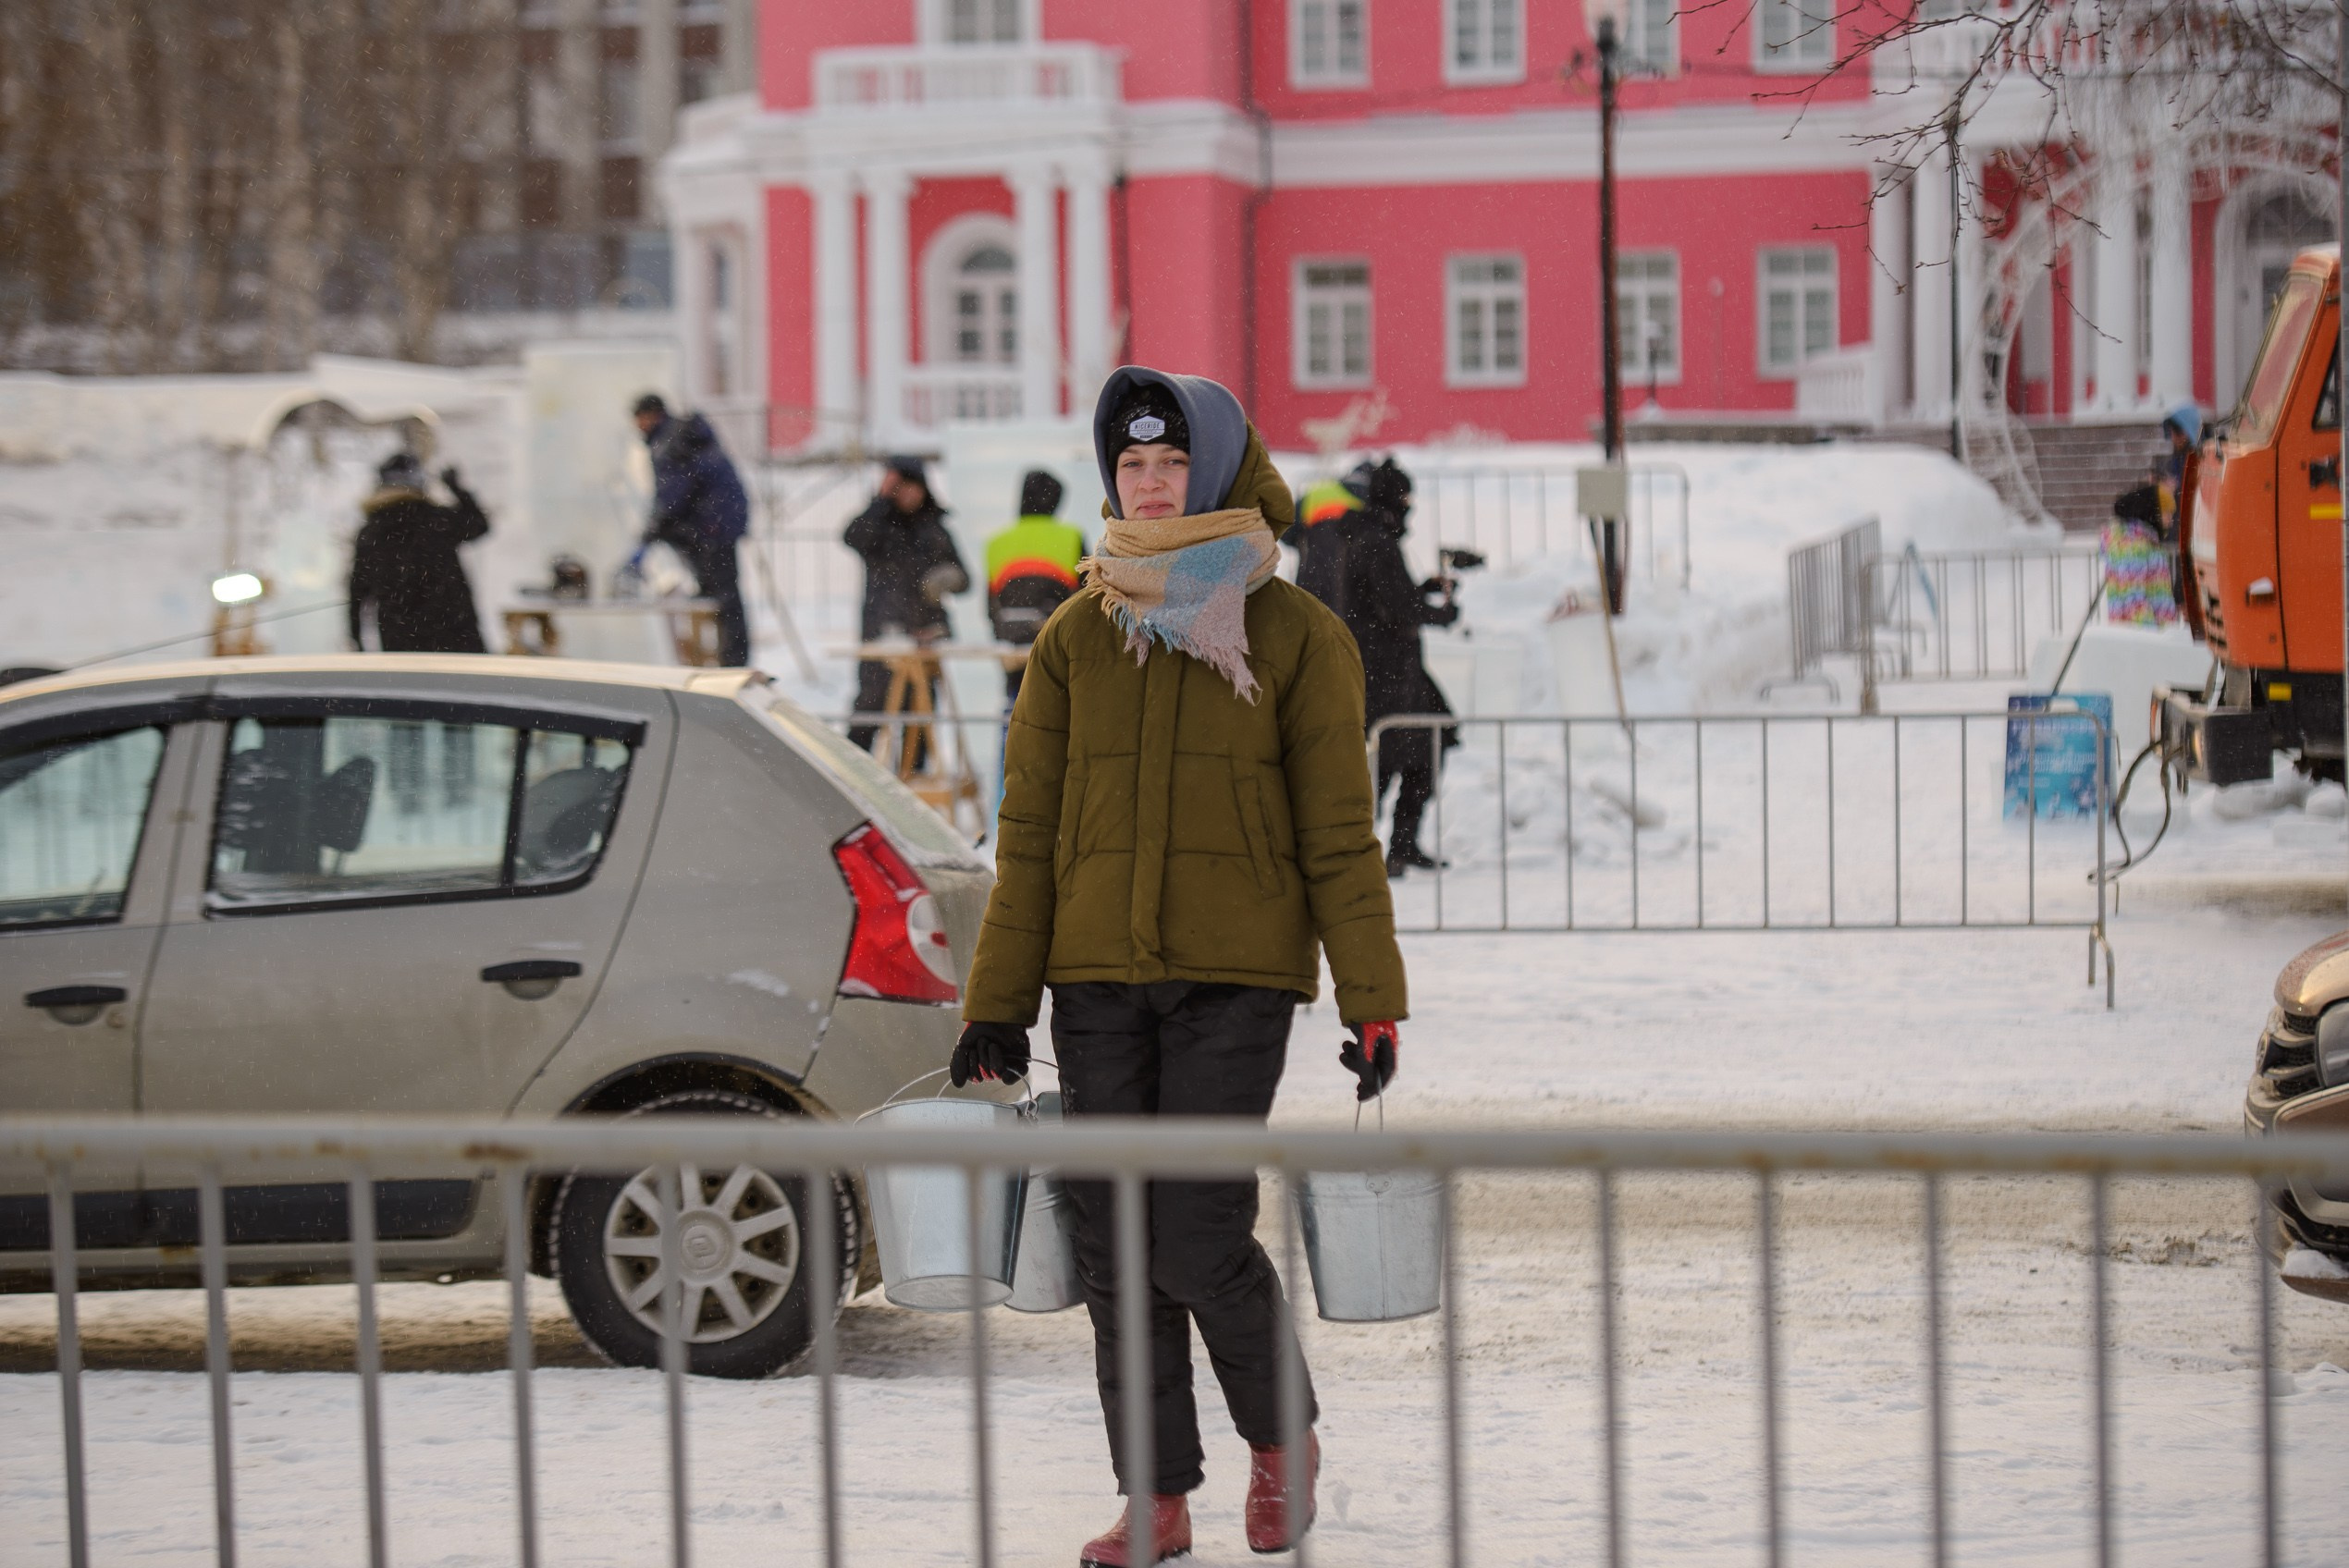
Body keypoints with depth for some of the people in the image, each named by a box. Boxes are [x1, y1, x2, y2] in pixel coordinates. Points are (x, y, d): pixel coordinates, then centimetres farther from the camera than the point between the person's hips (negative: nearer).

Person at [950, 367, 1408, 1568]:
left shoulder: (1295, 636, 1)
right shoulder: (1077, 638, 9)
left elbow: (1338, 830, 0)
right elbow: (1030, 830, 9)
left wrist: (1372, 998, -5)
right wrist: (997, 1004, 5)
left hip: (1234, 979, -4)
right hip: (1096, 981, 4)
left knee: (1201, 1242, -10)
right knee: (1115, 1253, 4)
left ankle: (1282, 1439, 16)